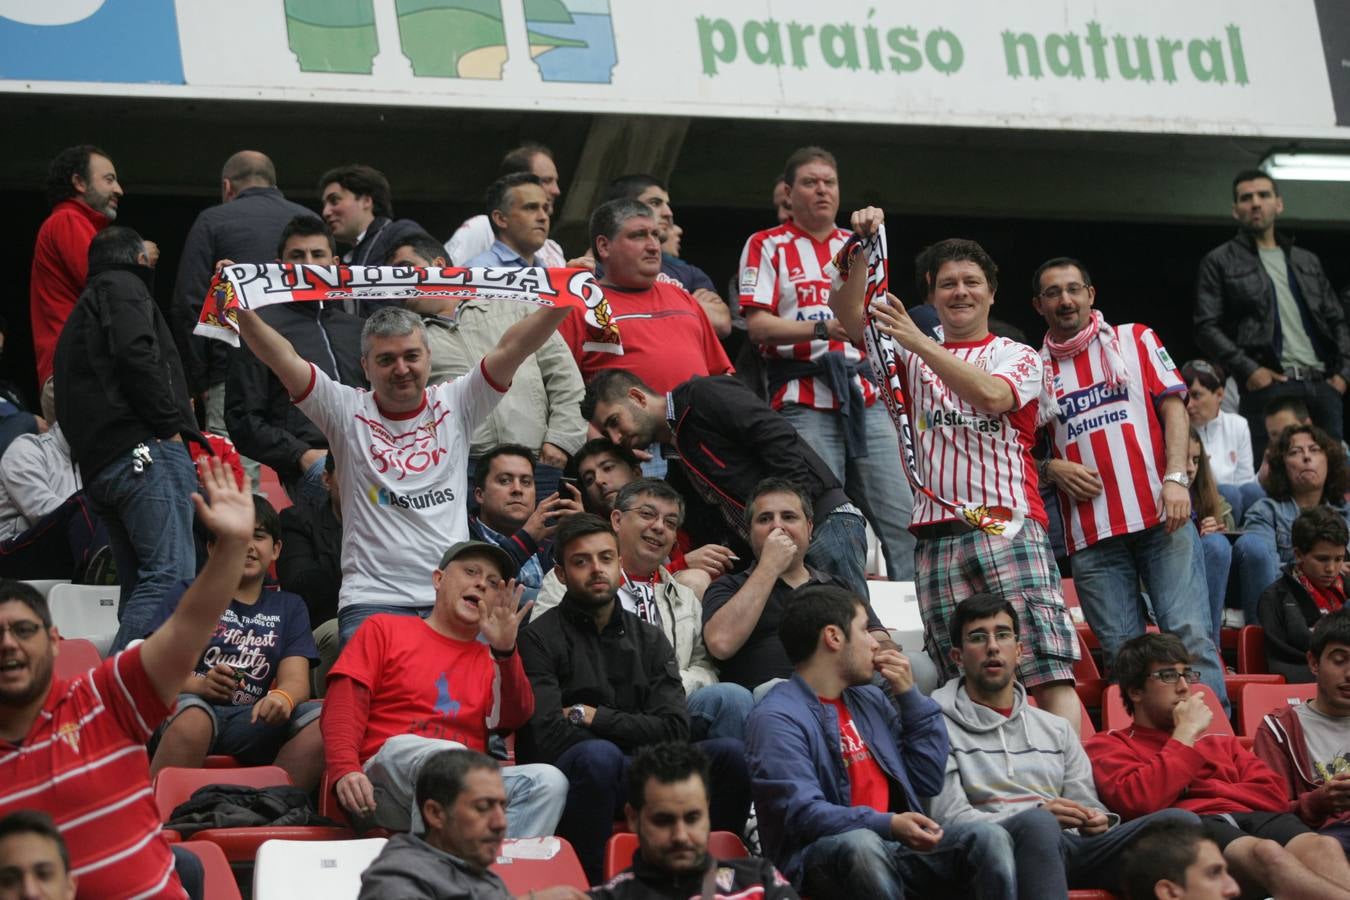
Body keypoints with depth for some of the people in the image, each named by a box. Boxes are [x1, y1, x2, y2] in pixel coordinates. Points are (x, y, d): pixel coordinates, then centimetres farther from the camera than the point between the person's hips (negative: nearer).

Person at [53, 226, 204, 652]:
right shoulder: (123, 287, 7)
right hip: (144, 449, -10)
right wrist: (169, 422, -9)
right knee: (171, 575, -19)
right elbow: (136, 355, -13)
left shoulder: (80, 312, 34)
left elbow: (65, 408, 29)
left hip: (98, 468, 10)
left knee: (139, 588, 9)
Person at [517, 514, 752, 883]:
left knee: (731, 752, -17)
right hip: (566, 779, -4)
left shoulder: (650, 640, 16)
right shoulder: (540, 639, 0)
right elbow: (549, 737, -13)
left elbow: (675, 728, 4)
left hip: (634, 778, 5)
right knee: (598, 755, -38)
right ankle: (590, 882, -26)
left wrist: (593, 717, -4)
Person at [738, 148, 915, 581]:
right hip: (804, 402, -4)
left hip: (864, 394, 4)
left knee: (902, 516, -2)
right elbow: (756, 324, -6)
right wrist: (824, 328, -17)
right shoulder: (766, 246, 6)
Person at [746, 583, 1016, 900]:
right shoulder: (777, 719, -6)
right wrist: (887, 825, -30)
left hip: (896, 848, 7)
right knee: (862, 844, -40)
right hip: (823, 856, -6)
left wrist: (910, 696, 11)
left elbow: (928, 781, 19)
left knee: (989, 837, -18)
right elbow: (800, 812, -18)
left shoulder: (871, 699, 20)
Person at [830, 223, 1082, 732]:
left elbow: (991, 394, -11)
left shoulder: (1018, 356, 12)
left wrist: (919, 342, -17)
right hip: (937, 533, 3)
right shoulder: (915, 355, 21)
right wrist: (859, 247, -6)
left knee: (1048, 670, -14)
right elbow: (847, 312, 8)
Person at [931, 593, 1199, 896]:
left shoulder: (1056, 728, 28)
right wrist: (1038, 814, -15)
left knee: (1178, 821, -21)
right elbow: (947, 818, -2)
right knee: (1037, 824, -41)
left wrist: (1096, 821, -4)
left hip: (1077, 846, 5)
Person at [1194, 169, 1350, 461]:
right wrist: (1248, 370, -12)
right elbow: (1207, 327, -1)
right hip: (1269, 387, -5)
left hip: (1323, 387, 5)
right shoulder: (1220, 263, 8)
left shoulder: (1307, 261, 23)